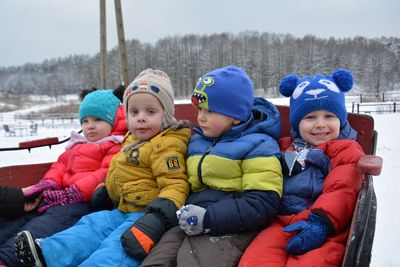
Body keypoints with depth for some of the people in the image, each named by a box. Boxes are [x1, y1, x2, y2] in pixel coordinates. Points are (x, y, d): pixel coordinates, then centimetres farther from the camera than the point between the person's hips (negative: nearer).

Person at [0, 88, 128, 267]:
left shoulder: (116, 147, 0)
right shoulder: (78, 145, 30)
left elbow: (105, 175, -12)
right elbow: (61, 165, 25)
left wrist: (72, 194, -18)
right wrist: (47, 184, 2)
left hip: (85, 201, -9)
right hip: (61, 195, 9)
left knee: (55, 219, -32)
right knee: (26, 213, -11)